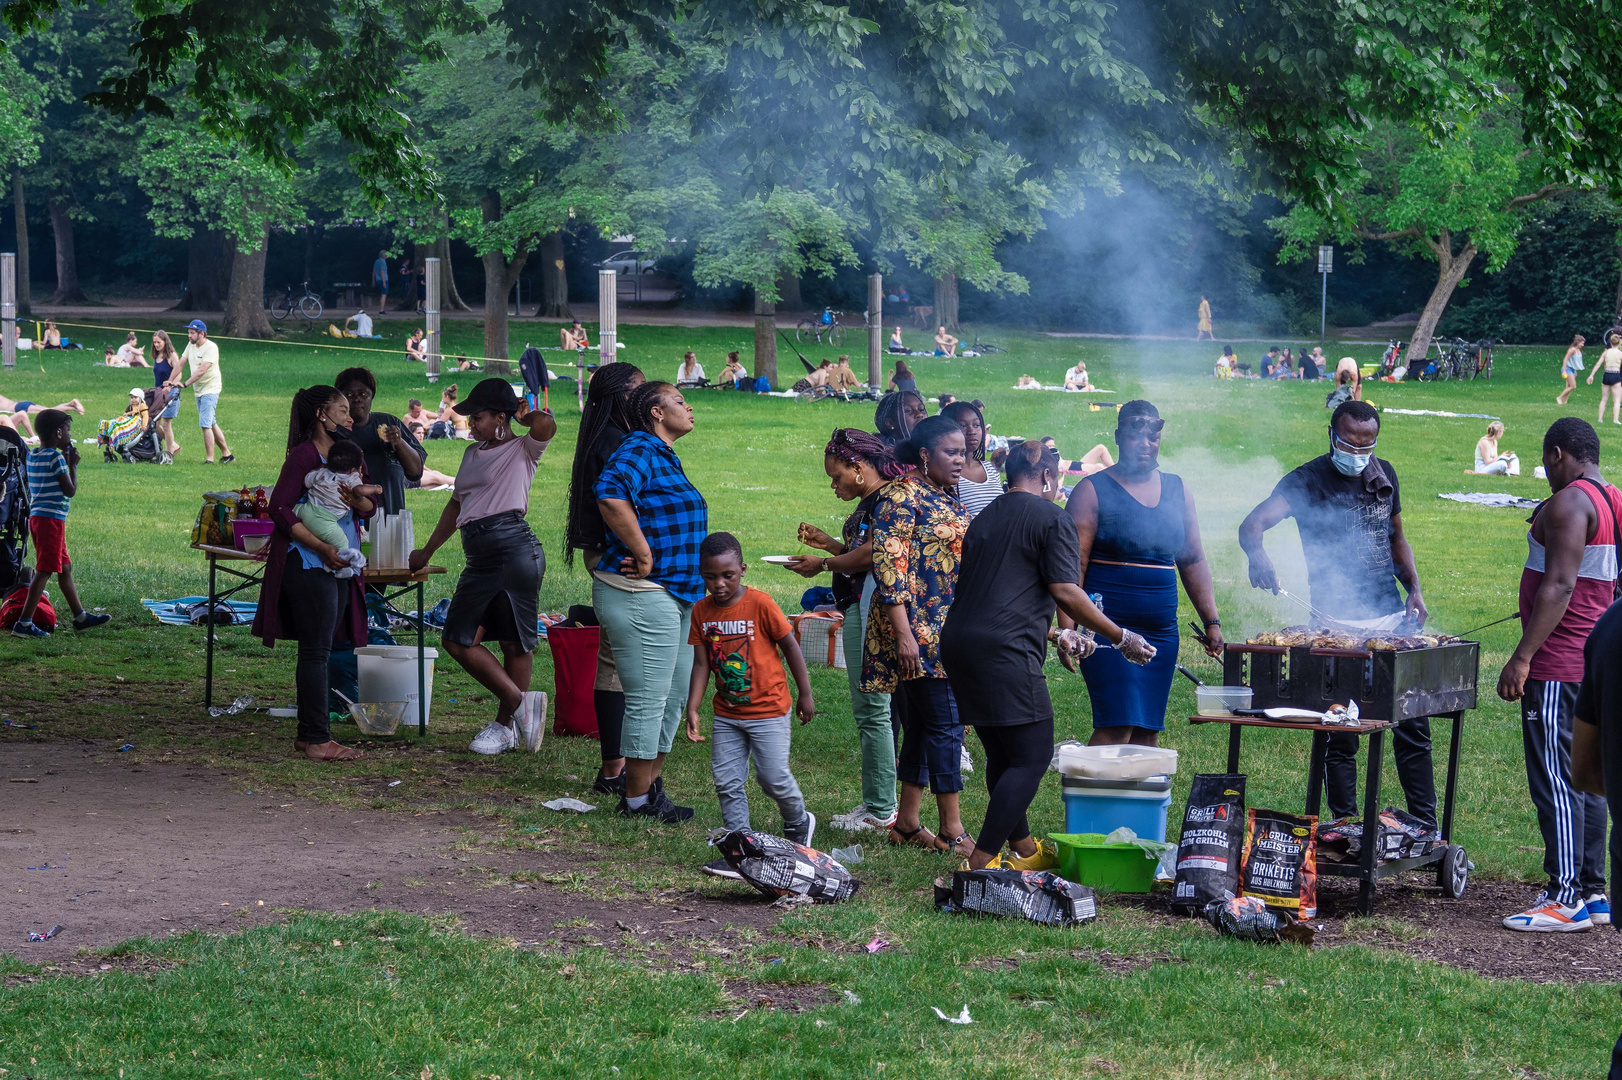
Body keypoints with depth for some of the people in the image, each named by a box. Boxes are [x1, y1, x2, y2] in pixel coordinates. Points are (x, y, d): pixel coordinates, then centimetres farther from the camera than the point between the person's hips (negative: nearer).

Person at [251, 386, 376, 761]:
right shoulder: (304, 455, -9)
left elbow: (369, 509, 13)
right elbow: (280, 508, -16)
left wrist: (359, 500, -12)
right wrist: (322, 547, -21)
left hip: (339, 565, 8)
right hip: (308, 564, -8)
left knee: (319, 651, 12)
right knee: (316, 650, -7)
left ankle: (307, 735, 18)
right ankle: (317, 739, -4)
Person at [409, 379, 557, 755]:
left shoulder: (523, 450, 0)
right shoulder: (473, 453, 22)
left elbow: (546, 424, -23)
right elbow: (457, 504, 33)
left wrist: (523, 414, 0)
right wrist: (427, 551, 38)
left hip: (514, 548, -8)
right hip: (479, 559, 8)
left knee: (516, 643, -2)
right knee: (458, 640, 3)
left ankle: (505, 725, 4)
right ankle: (520, 703, 8)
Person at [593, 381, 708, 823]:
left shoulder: (665, 456, 20)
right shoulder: (640, 450, -12)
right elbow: (610, 495, -31)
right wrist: (643, 554, -25)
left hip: (672, 596, 11)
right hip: (641, 595, -11)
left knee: (673, 697, 16)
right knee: (648, 699, -5)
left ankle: (649, 783, 26)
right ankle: (638, 799, 2)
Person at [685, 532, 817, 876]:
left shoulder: (760, 604, -15)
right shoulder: (702, 611, -1)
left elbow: (790, 647, -5)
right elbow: (701, 664, 2)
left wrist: (805, 694, 0)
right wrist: (692, 709, -6)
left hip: (769, 710, -5)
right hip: (726, 714, 5)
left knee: (773, 777, -5)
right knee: (727, 783, 1)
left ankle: (798, 823, 24)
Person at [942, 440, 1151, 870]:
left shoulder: (984, 519, 22)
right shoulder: (1052, 518, 0)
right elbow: (1065, 592, -8)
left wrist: (1060, 635, 39)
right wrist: (1121, 637, 2)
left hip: (957, 642, 8)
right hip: (1004, 650, -8)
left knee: (1002, 754, 19)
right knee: (1032, 757, -3)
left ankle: (1024, 850, 29)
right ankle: (981, 862, -11)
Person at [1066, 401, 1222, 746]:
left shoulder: (1177, 490, 13)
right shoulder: (1093, 491, -3)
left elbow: (1193, 561, 19)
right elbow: (1073, 566, -8)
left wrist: (1211, 621, 14)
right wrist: (1067, 630, -17)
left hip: (1161, 629, 6)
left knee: (1149, 731, 5)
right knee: (1117, 725, -16)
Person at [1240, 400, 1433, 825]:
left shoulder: (1384, 475, 10)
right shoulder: (1309, 480, -7)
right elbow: (1252, 525, -21)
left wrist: (1414, 588, 8)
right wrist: (1258, 556, -42)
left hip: (1392, 616, 5)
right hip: (1337, 623, -5)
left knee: (1413, 726, 6)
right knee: (1342, 734, 0)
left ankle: (1426, 827, 15)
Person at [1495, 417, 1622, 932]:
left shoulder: (1569, 504, -14)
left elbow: (1559, 585, -22)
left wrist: (1522, 657, -22)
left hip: (1558, 669, -10)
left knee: (1555, 782, -8)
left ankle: (1567, 899, -8)